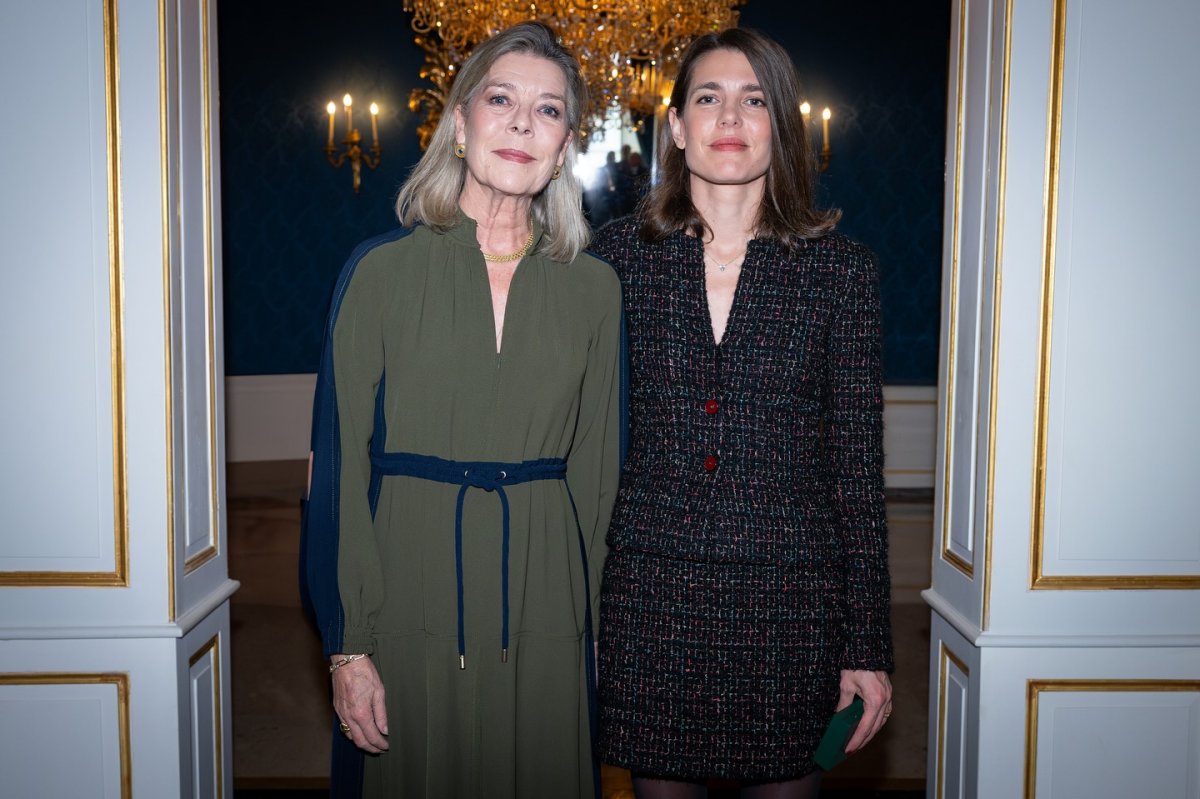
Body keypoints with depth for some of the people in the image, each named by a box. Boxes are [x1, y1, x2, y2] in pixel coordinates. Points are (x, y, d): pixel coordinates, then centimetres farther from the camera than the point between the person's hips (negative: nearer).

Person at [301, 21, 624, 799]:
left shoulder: (592, 285, 4)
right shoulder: (383, 269, -3)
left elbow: (597, 462, 8)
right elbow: (341, 460, -5)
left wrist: (590, 611, 5)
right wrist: (349, 645, -8)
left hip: (543, 604, 2)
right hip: (410, 593, -2)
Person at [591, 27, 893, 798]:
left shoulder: (839, 269, 0)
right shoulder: (619, 256, 1)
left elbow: (857, 467, 0)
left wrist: (869, 646, -1)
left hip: (789, 599, 0)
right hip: (650, 594, 1)